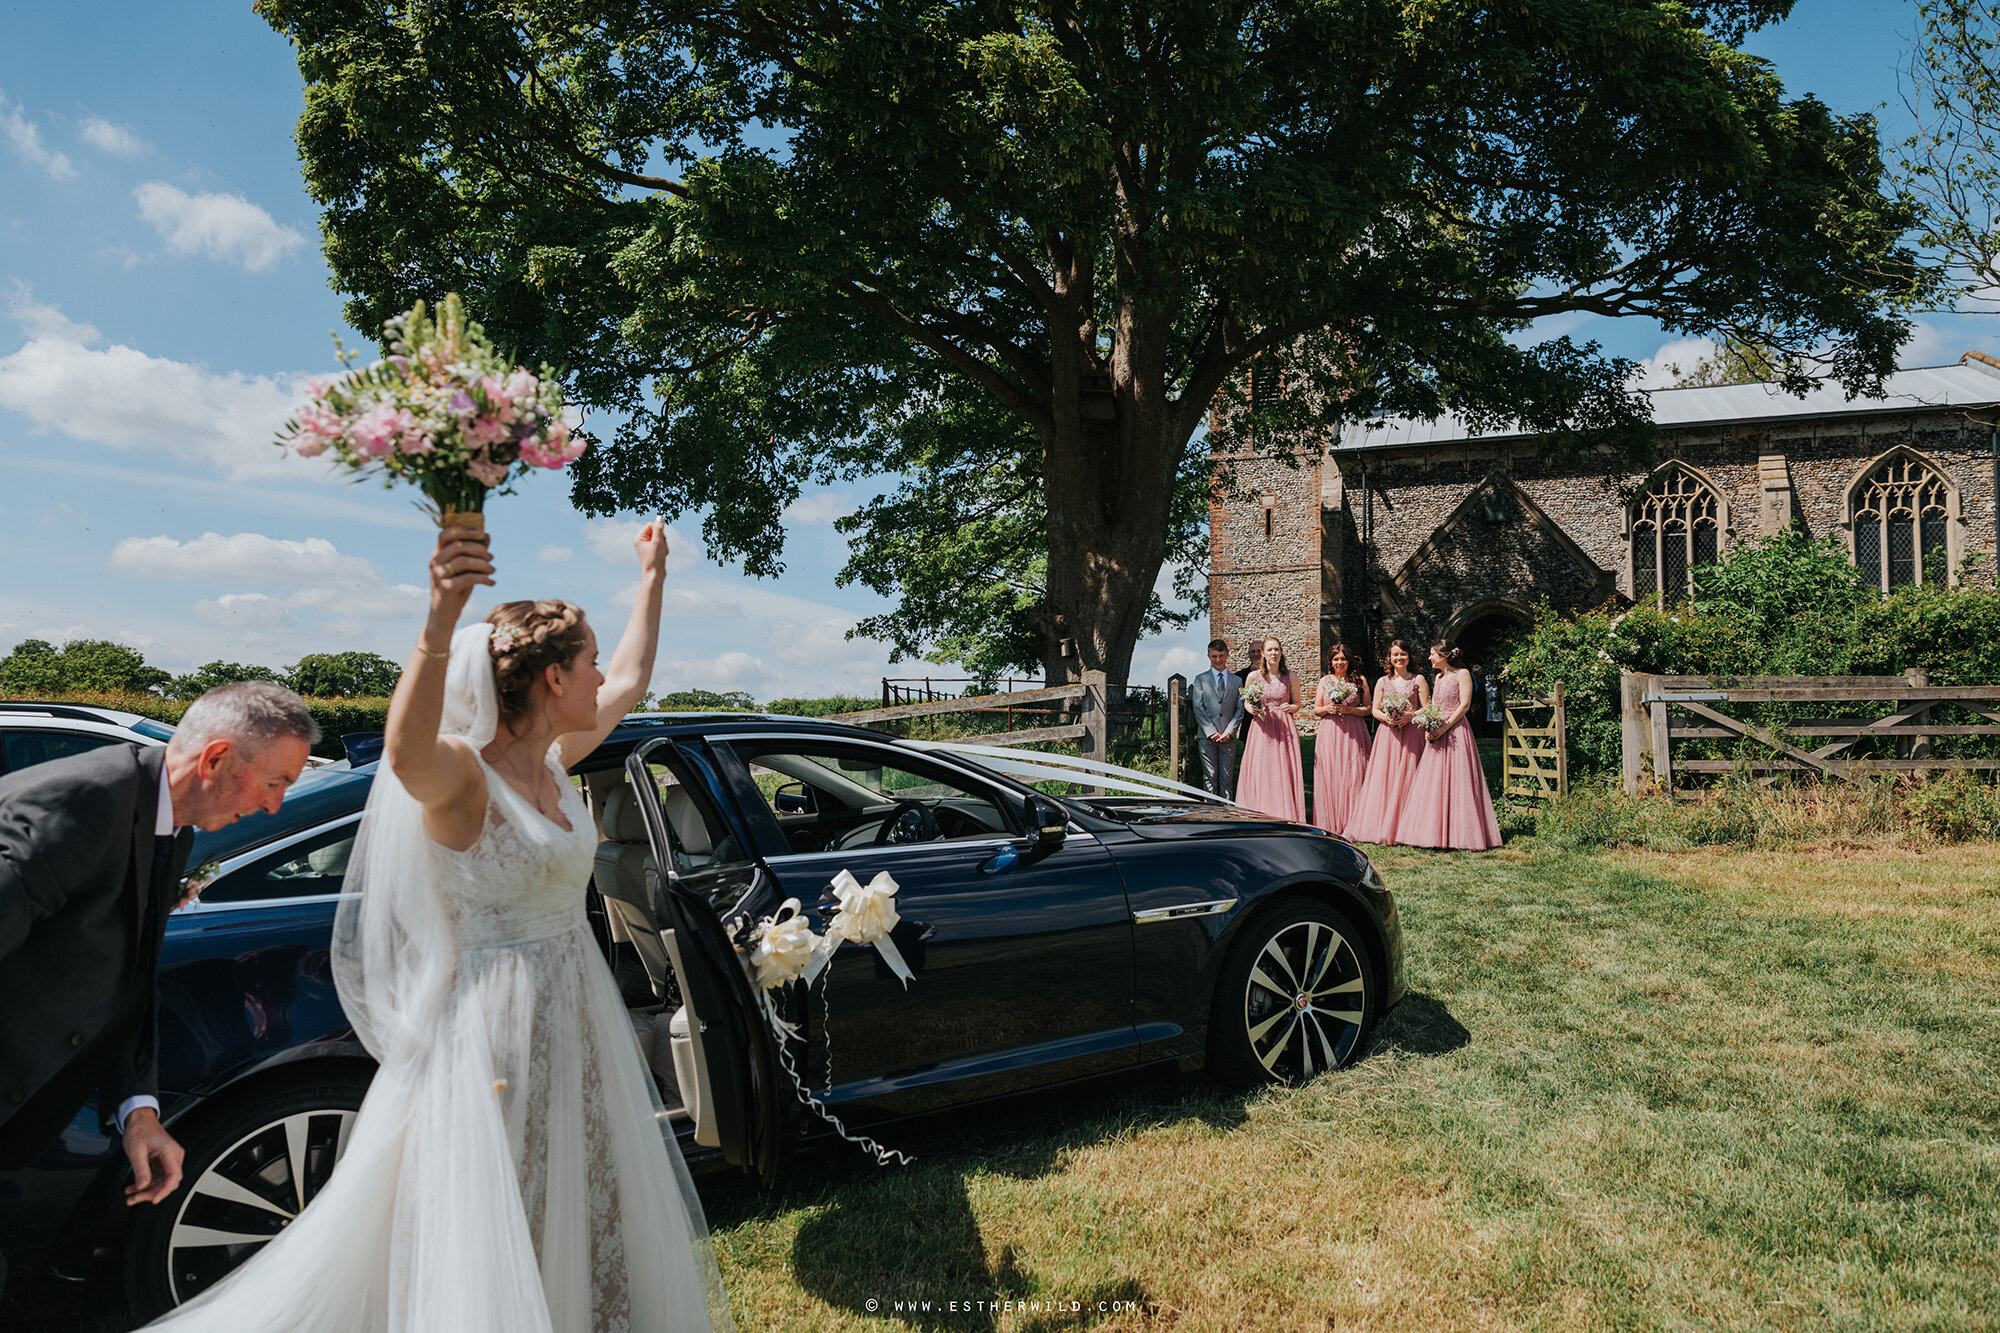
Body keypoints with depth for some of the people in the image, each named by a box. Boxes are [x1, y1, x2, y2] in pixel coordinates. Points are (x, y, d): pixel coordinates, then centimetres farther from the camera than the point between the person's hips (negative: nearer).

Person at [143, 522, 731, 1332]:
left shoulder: (554, 763, 3)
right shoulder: (461, 775, -20)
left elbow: (632, 678, 19)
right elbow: (406, 753, -45)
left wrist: (652, 578, 26)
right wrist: (440, 620, -59)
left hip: (576, 1024, 8)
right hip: (495, 1031, -8)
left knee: (588, 1231, 22)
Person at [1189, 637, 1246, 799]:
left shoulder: (1237, 681, 14)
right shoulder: (1200, 679, 9)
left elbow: (1240, 709, 8)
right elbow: (1198, 707, 1)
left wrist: (1229, 731, -6)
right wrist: (1211, 732, -9)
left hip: (1228, 736, 1)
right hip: (1206, 737, -1)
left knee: (1227, 777, 0)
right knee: (1210, 776, -2)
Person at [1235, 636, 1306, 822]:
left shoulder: (1291, 677, 3)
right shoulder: (1253, 677, 3)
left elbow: (1296, 704, 13)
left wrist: (1290, 707, -9)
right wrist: (1252, 709, -6)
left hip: (1284, 729, 0)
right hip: (1261, 729, 0)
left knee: (1284, 774, -4)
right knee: (1259, 774, -4)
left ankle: (1287, 820, 2)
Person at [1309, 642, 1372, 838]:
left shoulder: (1360, 680, 6)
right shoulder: (1325, 681, 12)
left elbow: (1368, 709, 3)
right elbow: (1316, 710, 14)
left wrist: (1348, 709, -12)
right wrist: (1327, 709, -6)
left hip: (1353, 733, -2)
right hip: (1329, 733, 2)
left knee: (1352, 775, -6)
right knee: (1329, 776, -2)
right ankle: (1331, 826, 4)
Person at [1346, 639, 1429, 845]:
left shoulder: (1418, 680, 6)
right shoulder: (1383, 682, 12)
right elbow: (1375, 710, 10)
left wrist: (1409, 716, -15)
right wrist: (1386, 717, -11)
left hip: (1411, 733, -2)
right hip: (1387, 734, 2)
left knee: (1406, 779, -5)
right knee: (1383, 779, -3)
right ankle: (1381, 827, 0)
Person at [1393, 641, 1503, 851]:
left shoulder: (1462, 674, -4)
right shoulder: (1439, 677, 19)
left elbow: (1464, 705, -12)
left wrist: (1445, 727, -18)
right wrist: (1429, 728, 1)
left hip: (1456, 731, -8)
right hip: (1438, 734, 8)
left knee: (1457, 781, -8)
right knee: (1434, 783, 5)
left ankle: (1462, 835, -4)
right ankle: (1436, 832, 8)